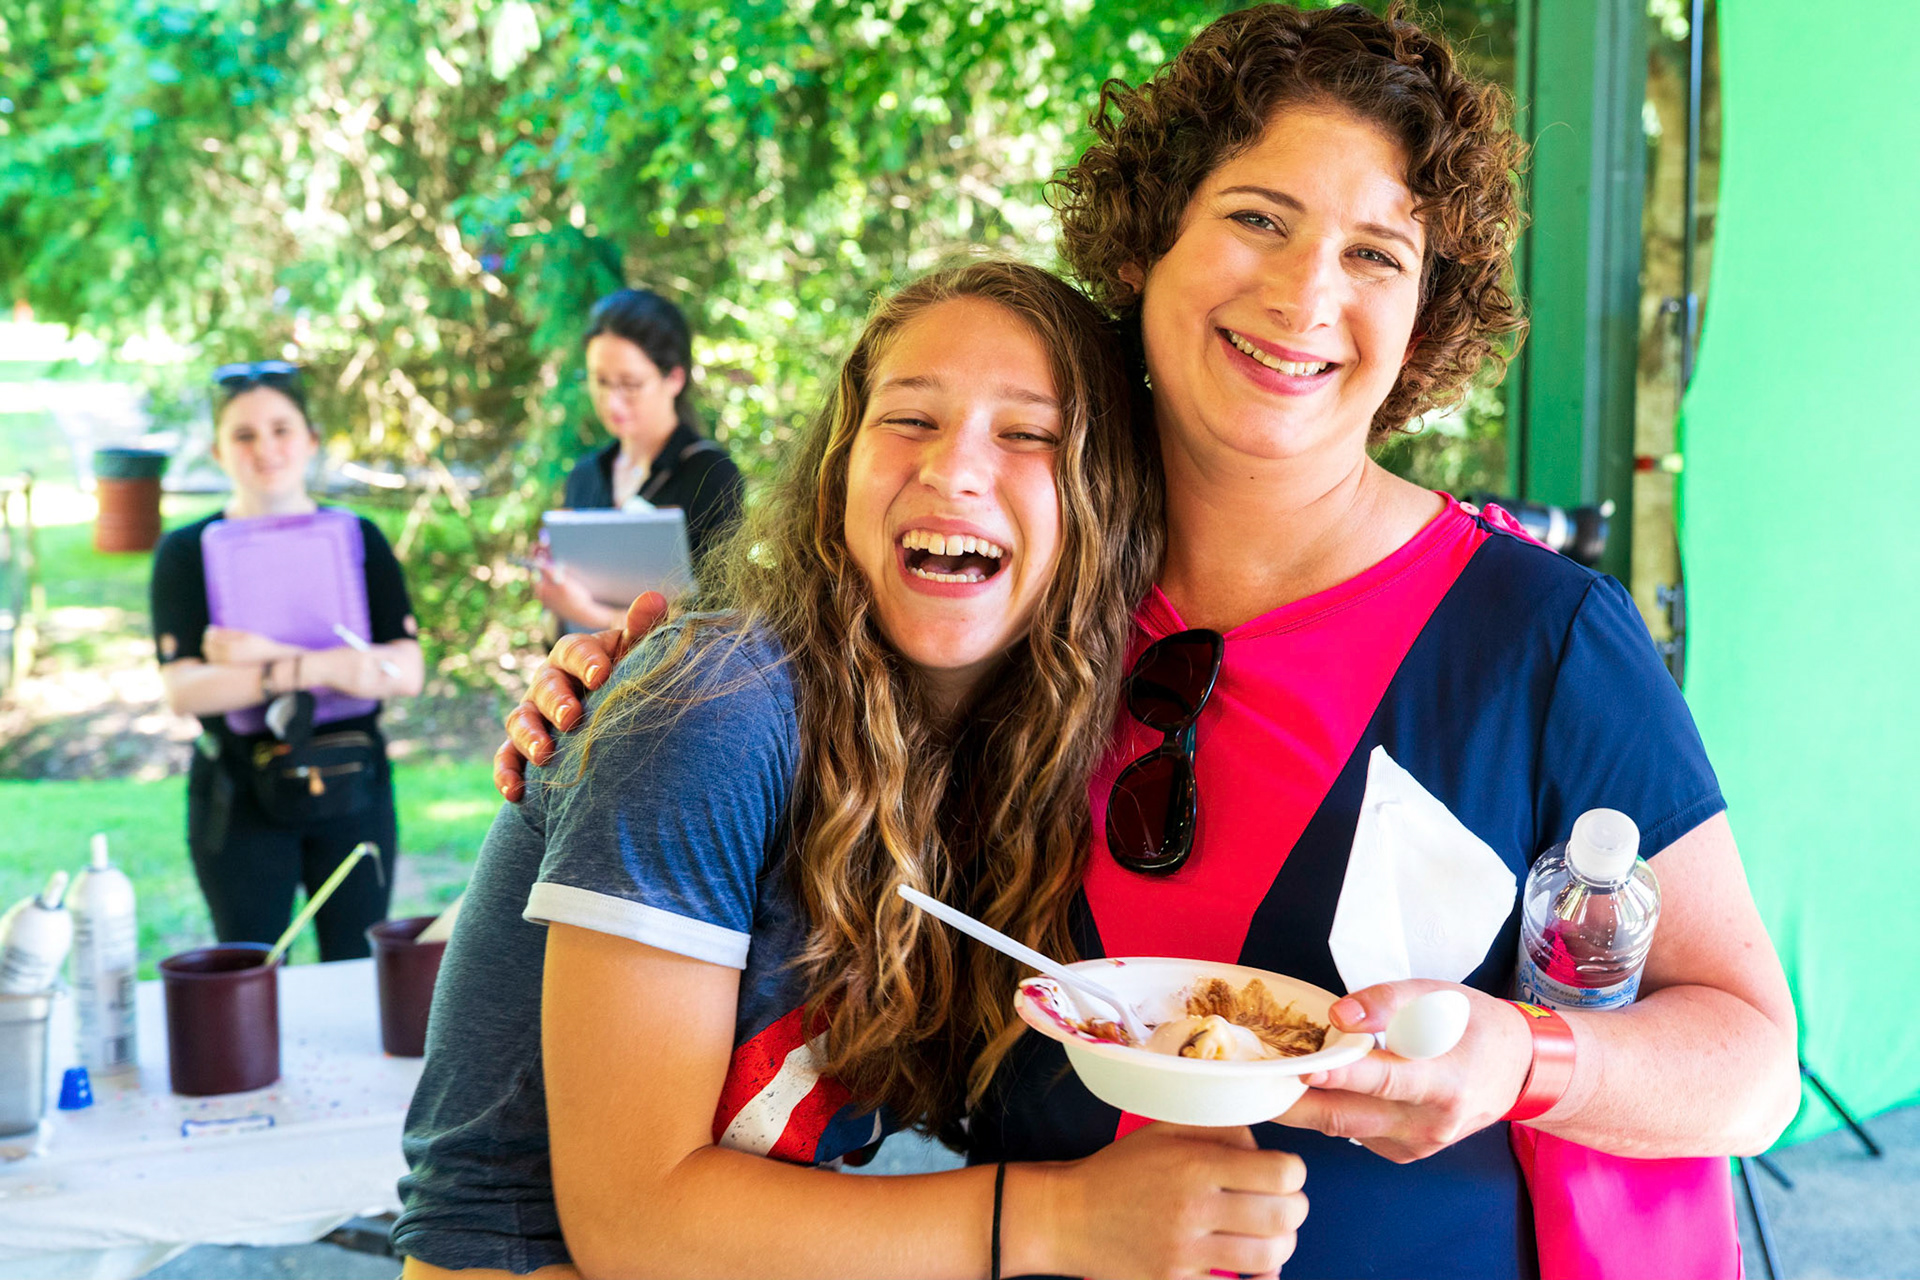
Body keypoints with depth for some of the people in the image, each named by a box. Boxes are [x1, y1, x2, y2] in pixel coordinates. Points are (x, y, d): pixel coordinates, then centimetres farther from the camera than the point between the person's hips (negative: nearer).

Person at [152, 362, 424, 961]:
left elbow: (407, 672, -8)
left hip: (353, 787, 1)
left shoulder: (358, 539, 4)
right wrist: (323, 668, -22)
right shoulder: (186, 551, 0)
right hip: (240, 797, -1)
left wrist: (271, 658, -18)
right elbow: (183, 691, -13)